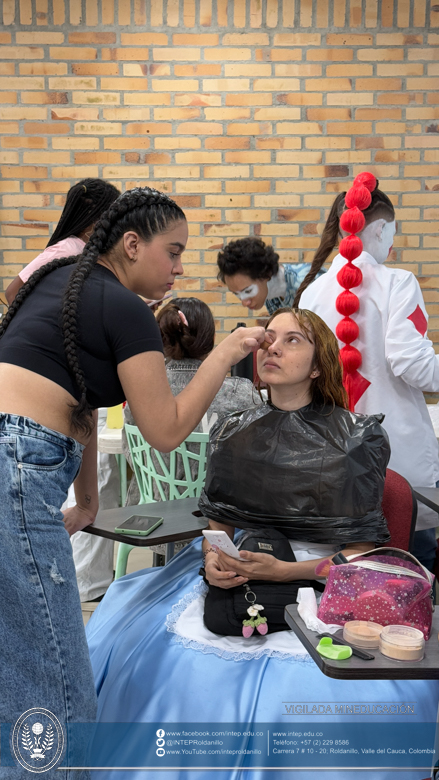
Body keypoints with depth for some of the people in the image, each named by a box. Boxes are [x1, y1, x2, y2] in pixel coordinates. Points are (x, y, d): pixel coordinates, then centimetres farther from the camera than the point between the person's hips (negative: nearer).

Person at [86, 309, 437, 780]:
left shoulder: (360, 436, -2)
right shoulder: (233, 430, 9)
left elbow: (364, 545, -2)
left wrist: (287, 570, -17)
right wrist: (213, 560, -8)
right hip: (238, 576, 3)